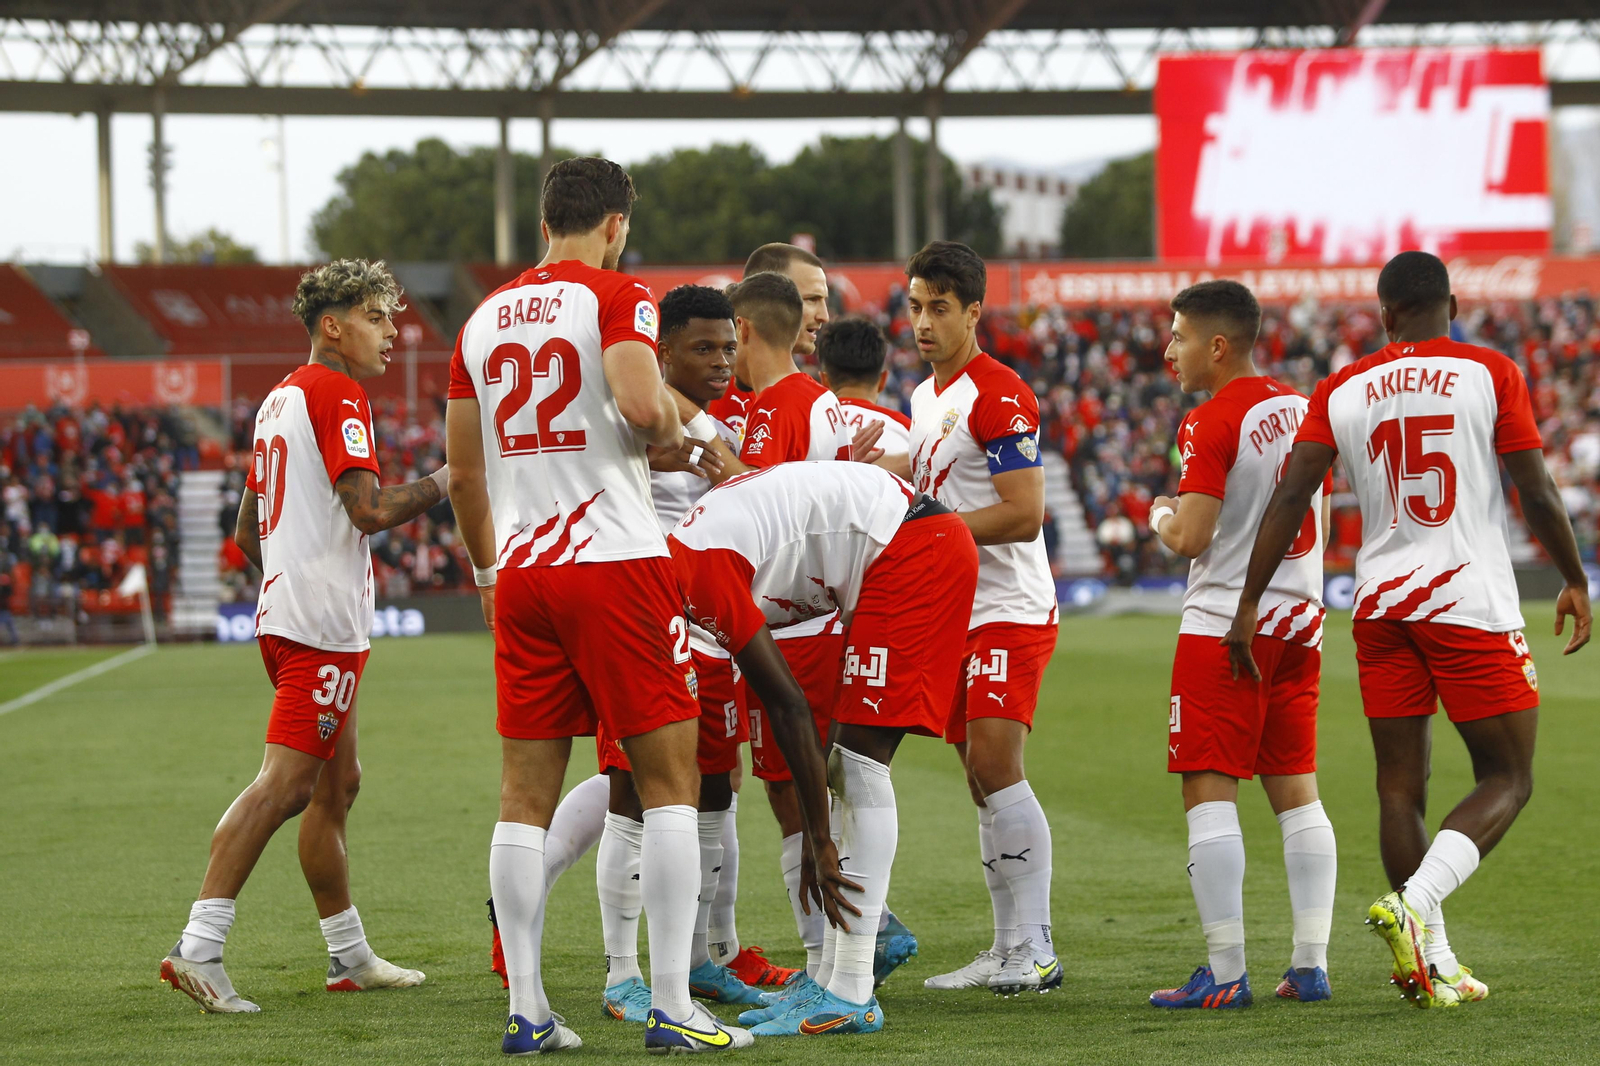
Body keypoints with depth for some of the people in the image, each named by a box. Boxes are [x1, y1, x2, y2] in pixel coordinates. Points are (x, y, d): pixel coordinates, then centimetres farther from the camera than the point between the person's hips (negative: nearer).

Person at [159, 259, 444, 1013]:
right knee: (284, 784, -13)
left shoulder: (279, 399, 19)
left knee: (336, 783, 15)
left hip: (282, 612, 10)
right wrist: (442, 482, -5)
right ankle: (198, 949, -20)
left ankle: (350, 957, 21)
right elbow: (370, 509, -19)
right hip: (324, 621, -10)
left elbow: (248, 533, 23)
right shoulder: (338, 395, -9)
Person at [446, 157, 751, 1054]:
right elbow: (641, 407, -23)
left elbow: (464, 476, 18)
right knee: (671, 780, 1)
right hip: (614, 562, -6)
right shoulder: (618, 298, -4)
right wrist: (681, 440, -2)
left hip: (521, 570, 6)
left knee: (527, 794, 7)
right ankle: (673, 1007, -4)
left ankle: (527, 1011, 6)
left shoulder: (486, 318, 14)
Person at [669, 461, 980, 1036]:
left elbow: (790, 708, -17)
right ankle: (832, 980, 13)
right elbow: (789, 705, 17)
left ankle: (851, 994, -11)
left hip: (916, 555, -10)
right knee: (845, 764, 11)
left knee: (860, 758, -11)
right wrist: (816, 841, 17)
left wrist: (822, 841, -13)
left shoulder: (698, 571, -17)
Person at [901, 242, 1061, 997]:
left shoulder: (997, 396, -12)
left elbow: (1023, 514, -19)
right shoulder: (922, 398, 16)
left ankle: (1035, 949, -14)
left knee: (996, 767, -16)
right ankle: (1007, 950, 11)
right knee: (981, 779, 8)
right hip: (956, 613, 9)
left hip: (1010, 609, -9)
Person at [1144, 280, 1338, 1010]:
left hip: (1225, 624, -8)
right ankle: (1311, 963, 9)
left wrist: (1161, 518, 1)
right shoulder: (1304, 411, 11)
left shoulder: (1212, 425, -13)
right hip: (1299, 620, 8)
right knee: (1296, 791, 11)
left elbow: (1190, 537, -18)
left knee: (1209, 792, -5)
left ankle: (1225, 973, -9)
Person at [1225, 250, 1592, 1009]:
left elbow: (1290, 499, -2)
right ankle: (1412, 904, -19)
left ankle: (1433, 963, 8)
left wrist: (1248, 604, 1)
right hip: (1472, 603, -3)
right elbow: (1536, 494, -4)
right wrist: (1575, 582, 10)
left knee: (1400, 788, 9)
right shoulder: (1490, 374, -3)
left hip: (1382, 605, 3)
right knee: (1506, 780, 4)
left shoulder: (1341, 391, 5)